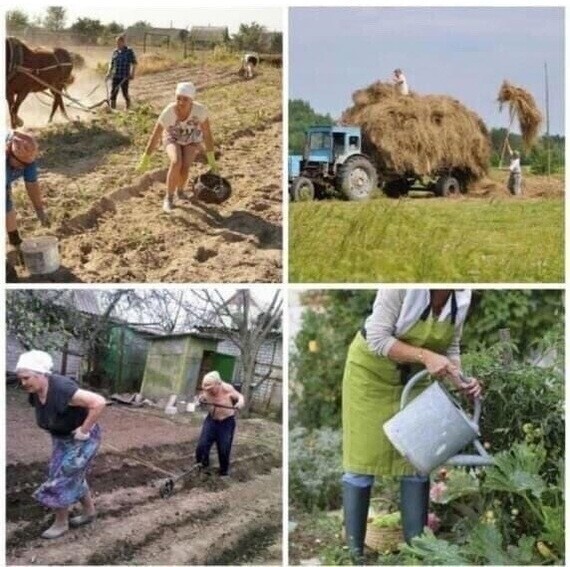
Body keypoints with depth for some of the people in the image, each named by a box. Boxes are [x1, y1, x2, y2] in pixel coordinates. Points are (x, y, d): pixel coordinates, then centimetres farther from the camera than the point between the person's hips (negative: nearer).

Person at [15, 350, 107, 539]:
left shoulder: (62, 389, -35)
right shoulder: (35, 393, -9)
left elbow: (99, 402, -40)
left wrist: (84, 430, -31)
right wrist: (56, 431, 6)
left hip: (81, 440, -8)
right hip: (62, 438, 8)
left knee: (61, 480, -1)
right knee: (73, 477, 20)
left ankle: (61, 523, 18)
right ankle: (89, 512, 39)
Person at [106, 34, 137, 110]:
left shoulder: (129, 51, -3)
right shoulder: (115, 52, 11)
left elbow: (134, 63, -3)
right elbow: (111, 63, 18)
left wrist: (132, 73, -12)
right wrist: (109, 73, 7)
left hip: (124, 77, -4)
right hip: (115, 76, 4)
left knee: (125, 92, 1)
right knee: (113, 92, 0)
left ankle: (128, 108, 24)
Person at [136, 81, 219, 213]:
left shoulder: (200, 110, -34)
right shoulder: (168, 112, -33)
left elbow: (207, 135, -26)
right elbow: (154, 137, -25)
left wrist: (211, 160, -26)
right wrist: (145, 161, -20)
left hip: (192, 140, 1)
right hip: (173, 139, -1)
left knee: (185, 166, -24)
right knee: (176, 162, -31)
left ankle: (180, 191, 9)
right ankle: (169, 198, -14)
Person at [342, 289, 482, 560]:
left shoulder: (462, 297, -13)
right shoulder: (402, 286, -31)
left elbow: (450, 347, -1)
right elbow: (377, 339, -27)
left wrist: (461, 381, -19)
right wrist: (425, 356, -36)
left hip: (414, 377, 5)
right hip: (372, 370, -5)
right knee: (363, 459, -2)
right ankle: (353, 549, 9)